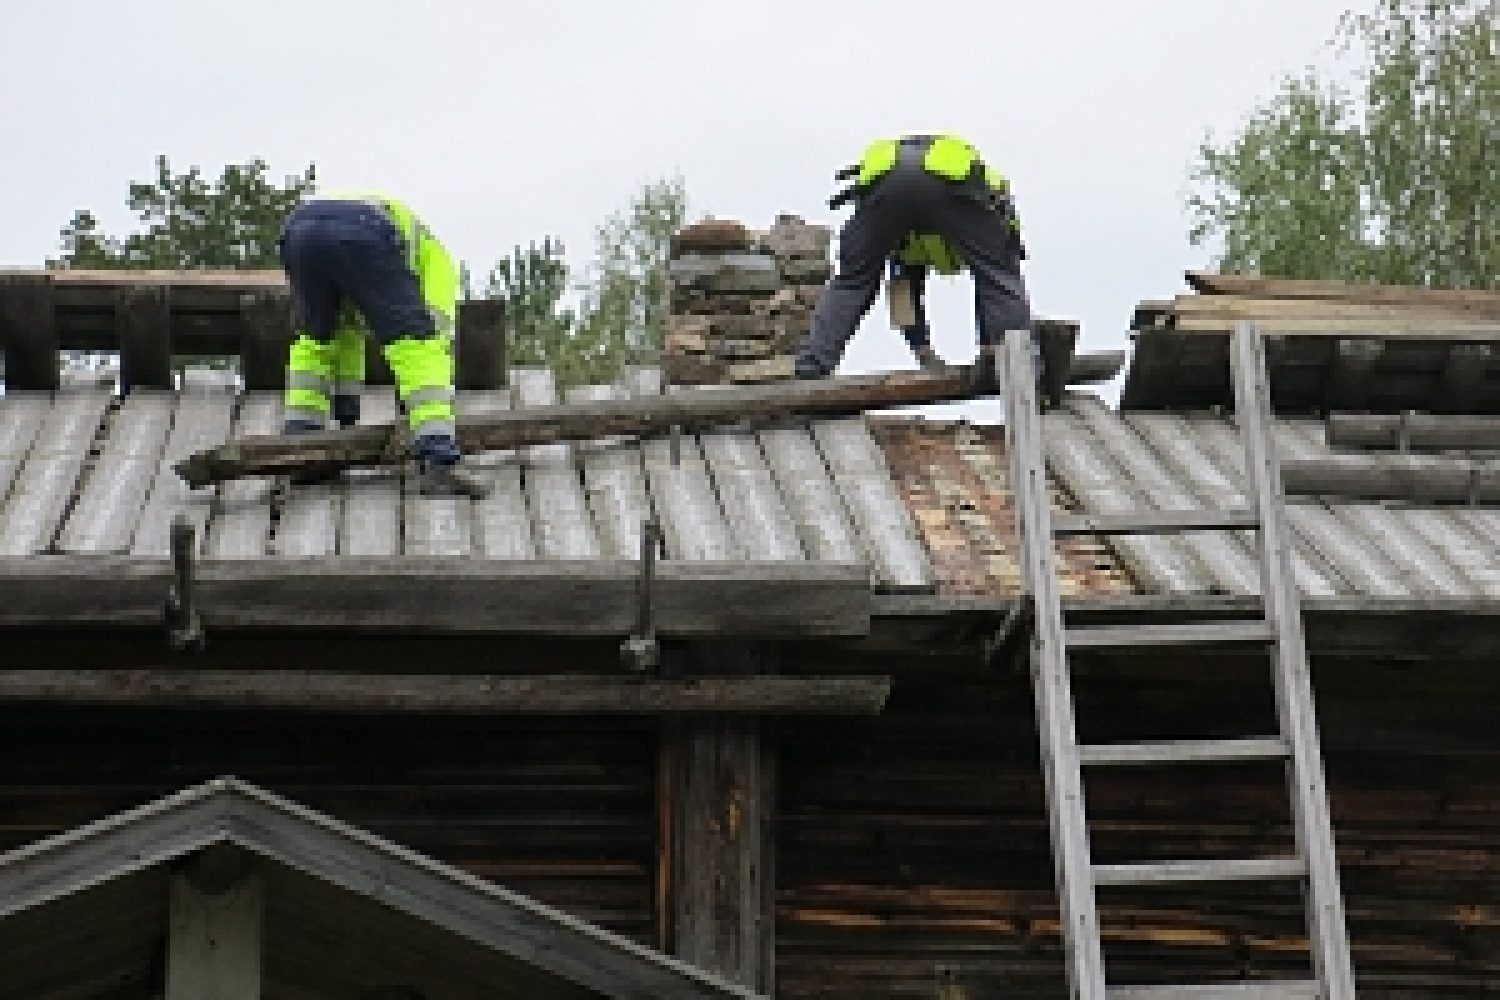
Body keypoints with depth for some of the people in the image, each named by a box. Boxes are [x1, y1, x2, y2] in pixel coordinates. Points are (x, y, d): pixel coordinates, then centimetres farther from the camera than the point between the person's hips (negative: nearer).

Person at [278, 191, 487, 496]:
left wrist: (346, 415, 56)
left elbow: (349, 332, 52)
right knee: (415, 341, 1)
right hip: (362, 234, -5)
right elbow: (437, 327, 24)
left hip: (299, 227, 5)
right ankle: (439, 457, -14)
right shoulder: (433, 255, 36)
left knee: (315, 341, 29)